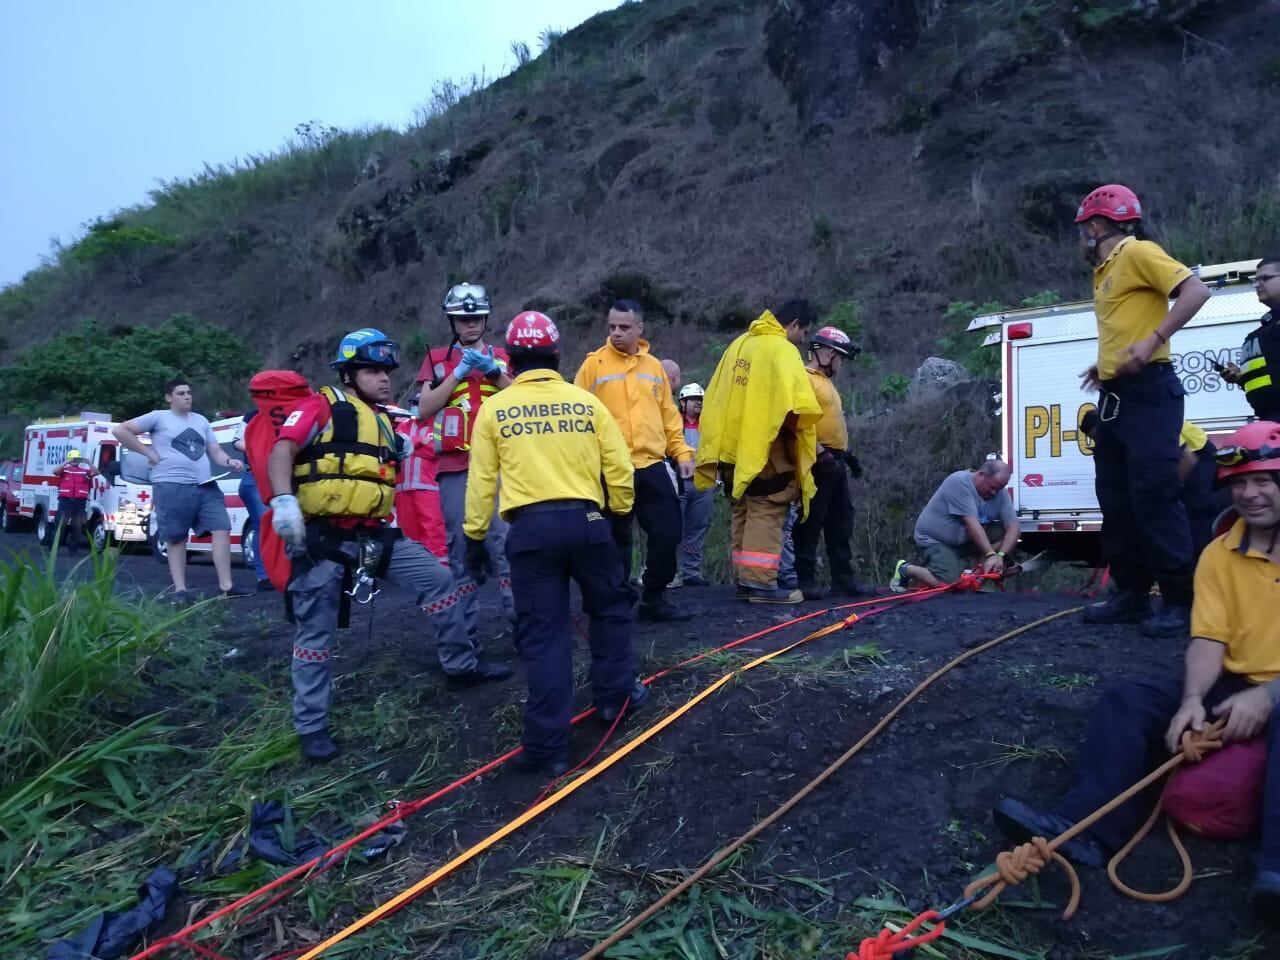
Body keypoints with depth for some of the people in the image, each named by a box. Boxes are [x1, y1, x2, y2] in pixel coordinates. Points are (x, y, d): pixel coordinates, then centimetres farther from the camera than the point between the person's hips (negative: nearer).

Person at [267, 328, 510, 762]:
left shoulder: (384, 421, 19)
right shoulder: (322, 406, -4)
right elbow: (281, 452, -17)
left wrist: (401, 454, 14)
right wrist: (284, 500, -31)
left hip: (373, 534, 7)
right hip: (322, 537, -7)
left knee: (438, 579, 3)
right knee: (315, 633, 2)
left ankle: (461, 664, 18)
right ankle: (311, 727, 14)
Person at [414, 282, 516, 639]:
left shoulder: (502, 356, 15)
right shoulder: (438, 358, 13)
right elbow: (424, 409, 2)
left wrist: (495, 373, -10)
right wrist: (458, 373, -7)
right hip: (453, 465, 1)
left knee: (506, 541, -10)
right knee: (458, 546, 3)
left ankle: (520, 619, -5)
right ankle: (465, 628, 10)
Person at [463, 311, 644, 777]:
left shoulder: (494, 409, 4)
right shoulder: (587, 402, 4)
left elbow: (481, 481, 3)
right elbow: (619, 469, 6)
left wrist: (474, 537, 13)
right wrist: (620, 512, 22)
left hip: (530, 528, 0)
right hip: (586, 521, 1)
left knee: (543, 634, 5)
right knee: (611, 607, 25)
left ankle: (547, 745, 7)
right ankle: (615, 696, 35)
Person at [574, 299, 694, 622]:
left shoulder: (654, 366, 13)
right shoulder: (594, 364, -1)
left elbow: (668, 415, 16)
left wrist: (682, 452, 10)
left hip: (652, 465, 4)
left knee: (668, 532, 5)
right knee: (617, 540, 4)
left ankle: (654, 599, 21)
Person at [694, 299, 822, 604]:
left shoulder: (739, 344, 14)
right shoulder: (782, 350, -10)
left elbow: (716, 397, 15)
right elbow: (796, 403, -22)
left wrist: (720, 445, 17)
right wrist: (805, 436, -6)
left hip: (734, 445, 8)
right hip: (765, 447, -8)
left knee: (745, 513, 15)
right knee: (766, 515, -3)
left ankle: (744, 579, 19)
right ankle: (761, 582, -4)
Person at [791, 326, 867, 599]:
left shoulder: (825, 381, 21)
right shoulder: (805, 379, -12)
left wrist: (846, 453, 24)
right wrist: (822, 455, -25)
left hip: (834, 462, 10)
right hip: (818, 463, -10)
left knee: (841, 523, 13)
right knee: (811, 523, -6)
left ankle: (843, 576, 20)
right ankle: (805, 580, 0)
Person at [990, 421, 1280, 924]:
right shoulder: (1217, 555, 6)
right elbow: (1208, 639, -1)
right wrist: (1192, 700, -21)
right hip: (1233, 687, 5)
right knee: (1125, 700, -14)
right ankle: (1083, 827, -30)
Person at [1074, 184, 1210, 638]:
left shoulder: (1139, 252, -6)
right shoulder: (1105, 272, 20)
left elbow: (1195, 291, -17)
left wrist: (1153, 341, -25)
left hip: (1147, 392, -10)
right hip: (1113, 397, 10)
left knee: (1154, 495, -12)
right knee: (1116, 498, 9)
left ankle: (1181, 600, -5)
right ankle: (1131, 593, 16)